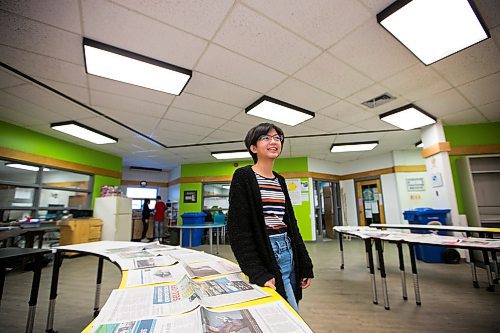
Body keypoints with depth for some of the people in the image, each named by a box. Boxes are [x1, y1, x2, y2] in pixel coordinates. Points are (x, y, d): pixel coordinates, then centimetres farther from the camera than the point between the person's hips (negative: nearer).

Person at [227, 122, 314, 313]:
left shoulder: (280, 180, 12)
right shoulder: (243, 177, -8)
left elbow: (291, 223, 15)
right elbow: (238, 230, -13)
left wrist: (305, 265, 13)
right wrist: (257, 273, -19)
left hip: (289, 254, 7)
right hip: (266, 256, -7)